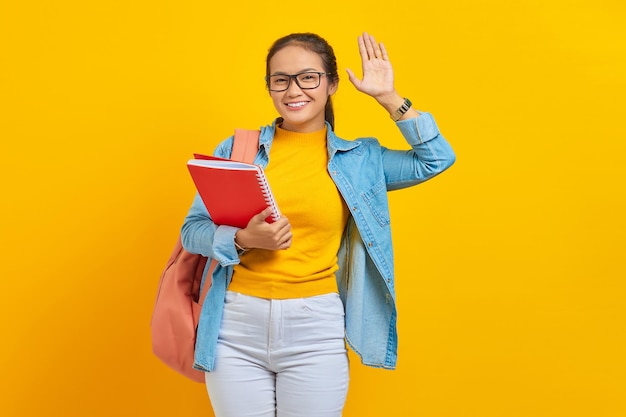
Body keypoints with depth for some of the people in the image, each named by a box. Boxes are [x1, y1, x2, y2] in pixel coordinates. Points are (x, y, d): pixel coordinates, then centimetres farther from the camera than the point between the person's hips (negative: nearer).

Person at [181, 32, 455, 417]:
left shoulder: (358, 158, 7)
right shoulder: (238, 149, 5)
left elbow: (438, 159, 0)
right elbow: (192, 230, 3)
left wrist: (388, 97, 0)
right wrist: (244, 240, -16)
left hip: (316, 329, 0)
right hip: (237, 327, 1)